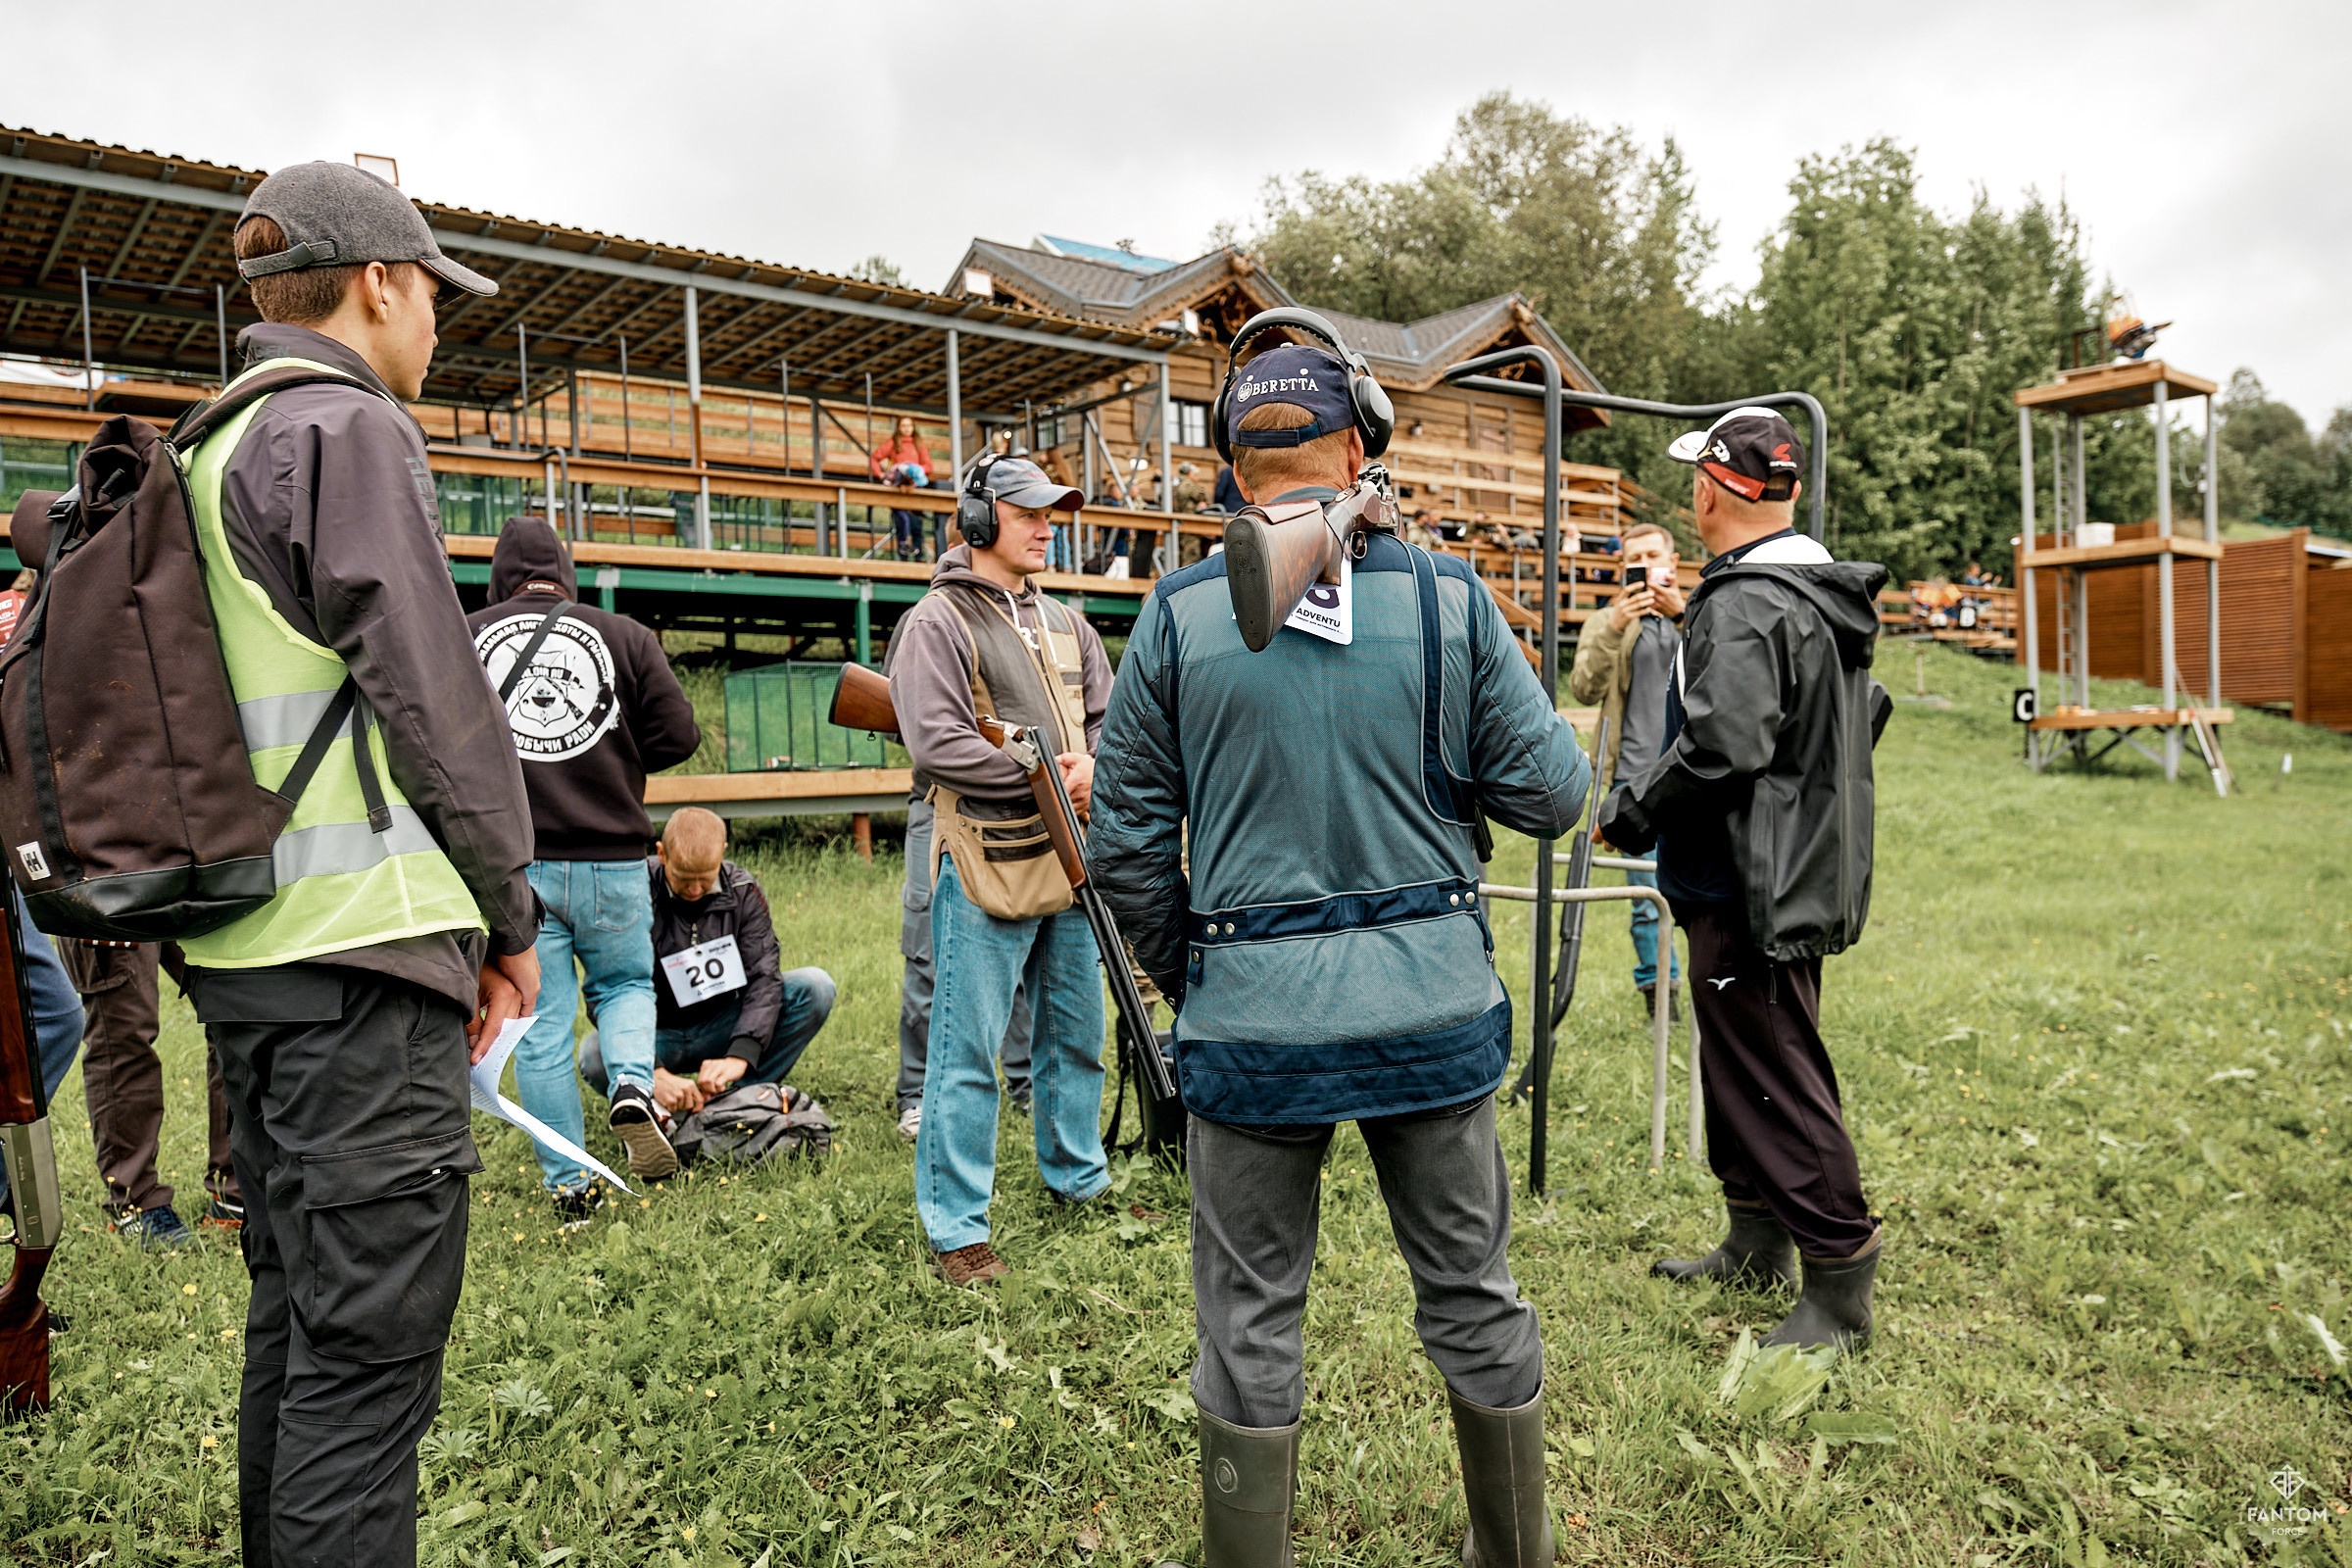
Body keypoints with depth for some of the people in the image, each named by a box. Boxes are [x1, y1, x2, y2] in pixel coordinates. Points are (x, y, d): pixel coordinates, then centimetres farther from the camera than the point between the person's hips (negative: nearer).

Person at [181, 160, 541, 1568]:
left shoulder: (207, 454, 19)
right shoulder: (350, 432, -9)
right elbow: (434, 699, -14)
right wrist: (512, 918, -4)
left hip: (245, 949, 10)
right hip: (360, 945, -10)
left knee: (297, 1315, 19)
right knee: (369, 1342, -4)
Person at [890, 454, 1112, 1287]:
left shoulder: (1064, 624, 16)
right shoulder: (937, 623, -8)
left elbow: (1112, 716, 16)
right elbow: (937, 744, -18)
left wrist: (1092, 766, -7)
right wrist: (1049, 779, -16)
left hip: (1070, 864, 8)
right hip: (987, 872, -7)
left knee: (1076, 1037, 19)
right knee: (967, 1057, -2)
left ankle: (1080, 1180, 36)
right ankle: (955, 1229, 9)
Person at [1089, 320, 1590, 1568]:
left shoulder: (1181, 613, -5)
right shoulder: (1449, 596, -4)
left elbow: (1127, 842, -1)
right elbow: (1551, 792, 0)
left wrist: (1181, 971, 14)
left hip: (1252, 1018, -1)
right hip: (1435, 1003, 2)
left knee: (1249, 1322, 14)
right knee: (1474, 1295, 19)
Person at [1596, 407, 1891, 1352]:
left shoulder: (1741, 606, -20)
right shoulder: (1828, 593, 12)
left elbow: (1721, 747, -27)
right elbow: (1869, 711, 22)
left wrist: (1629, 810, -14)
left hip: (1749, 891, -11)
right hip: (1807, 871, 11)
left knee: (1775, 1078, -2)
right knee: (1741, 1066, 20)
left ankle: (1841, 1284, 8)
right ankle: (1757, 1246, 34)